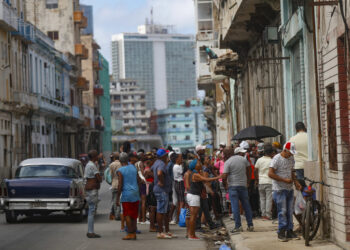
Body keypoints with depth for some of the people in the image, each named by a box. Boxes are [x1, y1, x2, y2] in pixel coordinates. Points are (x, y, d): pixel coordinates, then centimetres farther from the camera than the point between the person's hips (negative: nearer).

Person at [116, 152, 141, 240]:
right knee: (134, 215, 11)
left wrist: (118, 197, -8)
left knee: (127, 215, -1)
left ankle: (130, 233, -4)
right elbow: (138, 180, 12)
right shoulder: (133, 167, 8)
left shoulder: (120, 171, -9)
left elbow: (120, 185, -13)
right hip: (135, 193, 6)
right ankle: (134, 233, 12)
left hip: (126, 194, -6)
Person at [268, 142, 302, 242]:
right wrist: (284, 180, -19)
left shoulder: (291, 158, 10)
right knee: (282, 211, -6)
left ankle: (289, 232, 15)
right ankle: (281, 232, 1)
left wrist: (296, 182, 7)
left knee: (290, 211, 8)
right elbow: (270, 174, -19)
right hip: (280, 189, -7)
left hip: (289, 189, 7)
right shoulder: (277, 159, -13)